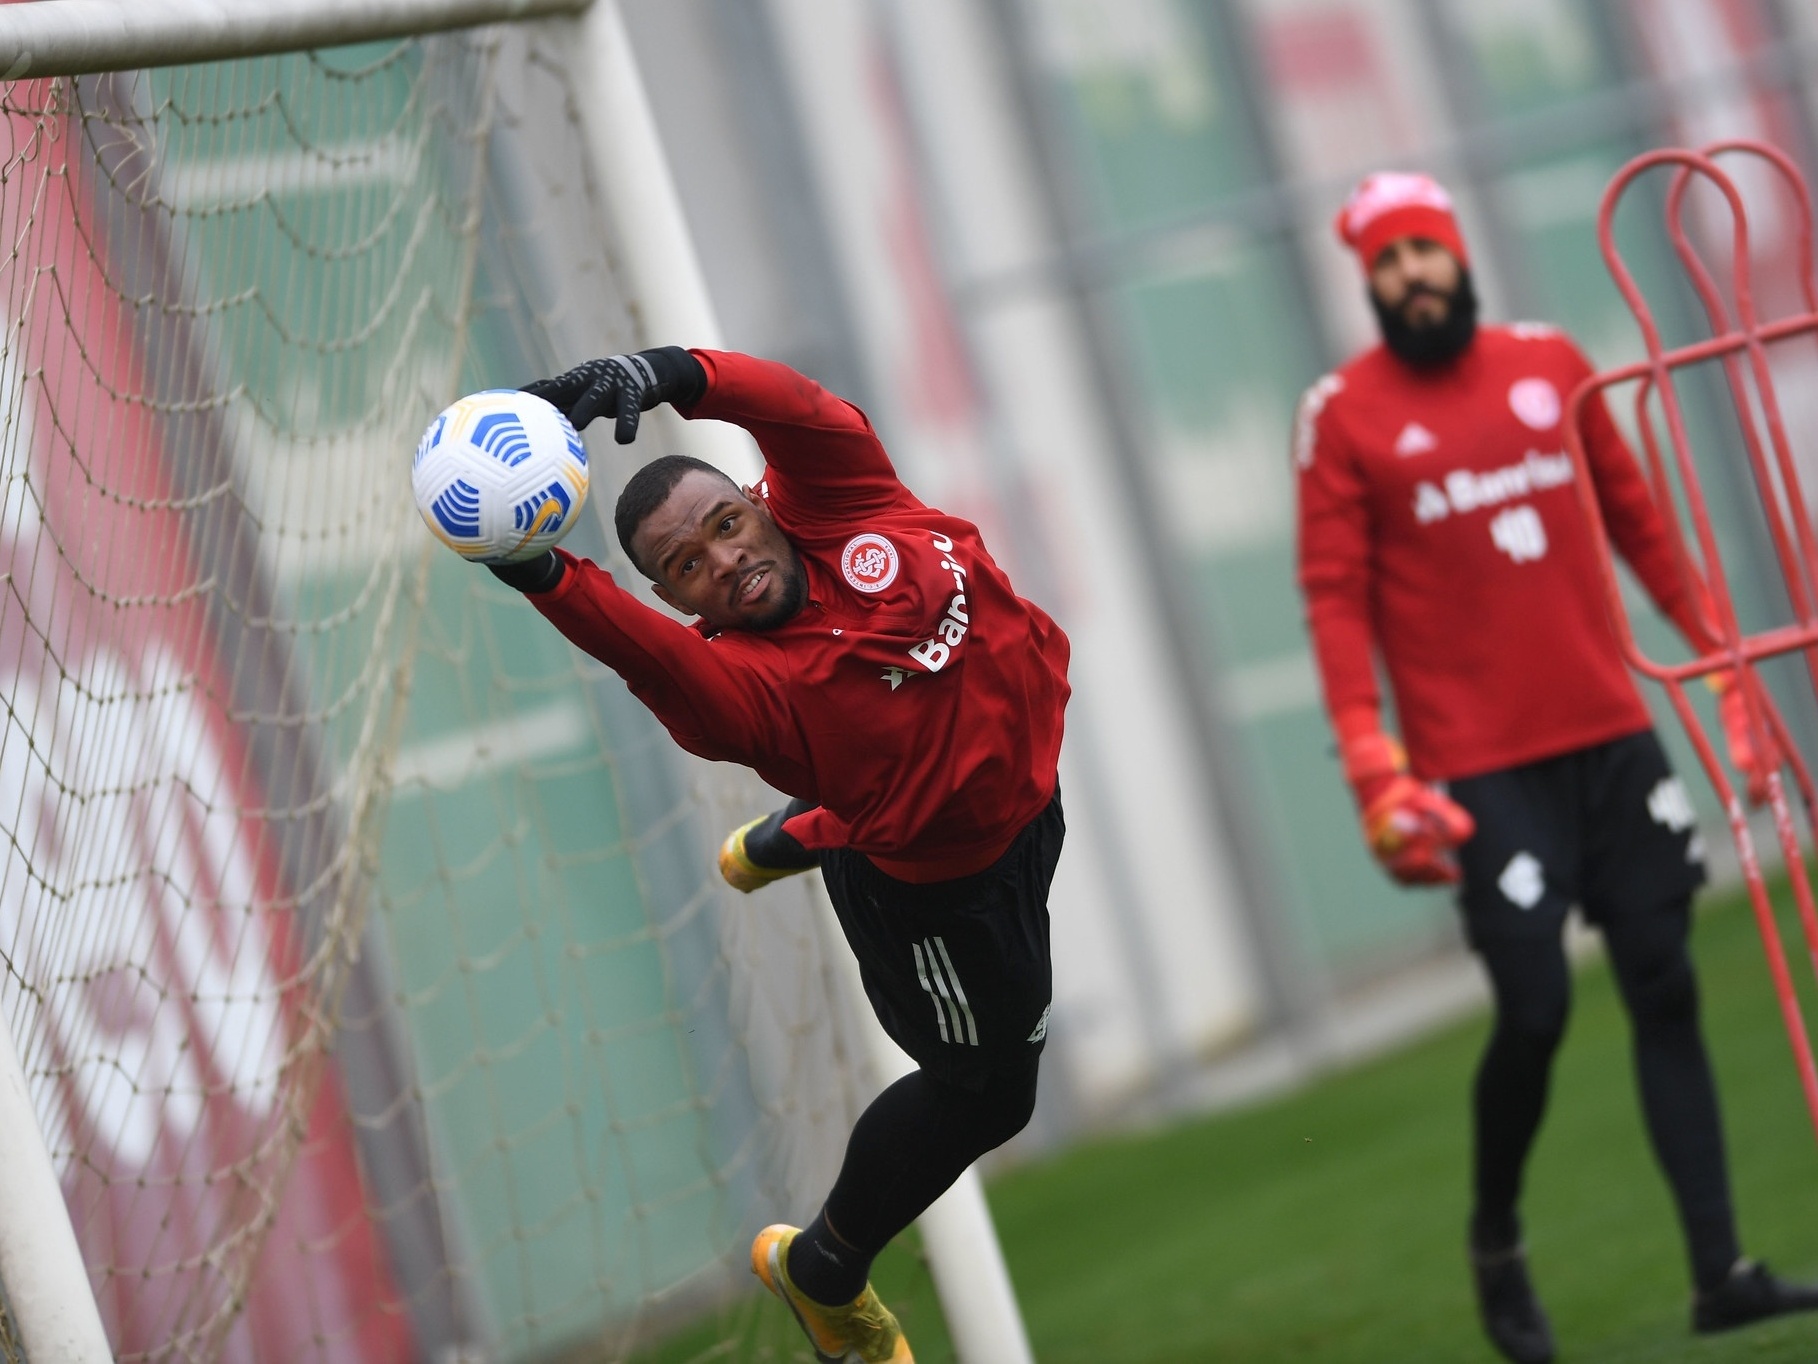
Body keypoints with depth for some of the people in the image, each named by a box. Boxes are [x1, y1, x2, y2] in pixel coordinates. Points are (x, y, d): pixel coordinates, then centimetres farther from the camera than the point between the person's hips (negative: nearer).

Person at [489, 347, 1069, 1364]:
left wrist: (670, 375, -56)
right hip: (939, 889, -6)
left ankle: (783, 842, 69)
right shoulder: (745, 678, -37)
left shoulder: (835, 509, -22)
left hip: (1023, 777, 6)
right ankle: (824, 1272, 30)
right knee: (984, 1089, 9)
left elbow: (799, 413, -40)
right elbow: (661, 660, -59)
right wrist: (552, 582, -77)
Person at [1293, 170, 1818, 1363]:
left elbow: (1640, 522, 15)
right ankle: (1497, 1242, 16)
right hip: (1483, 769, -4)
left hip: (1613, 736, 4)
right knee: (1535, 1009, -10)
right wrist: (1376, 771, -13)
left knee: (1666, 991, 2)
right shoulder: (1343, 416, -2)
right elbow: (1337, 599, -4)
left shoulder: (1551, 364, 9)